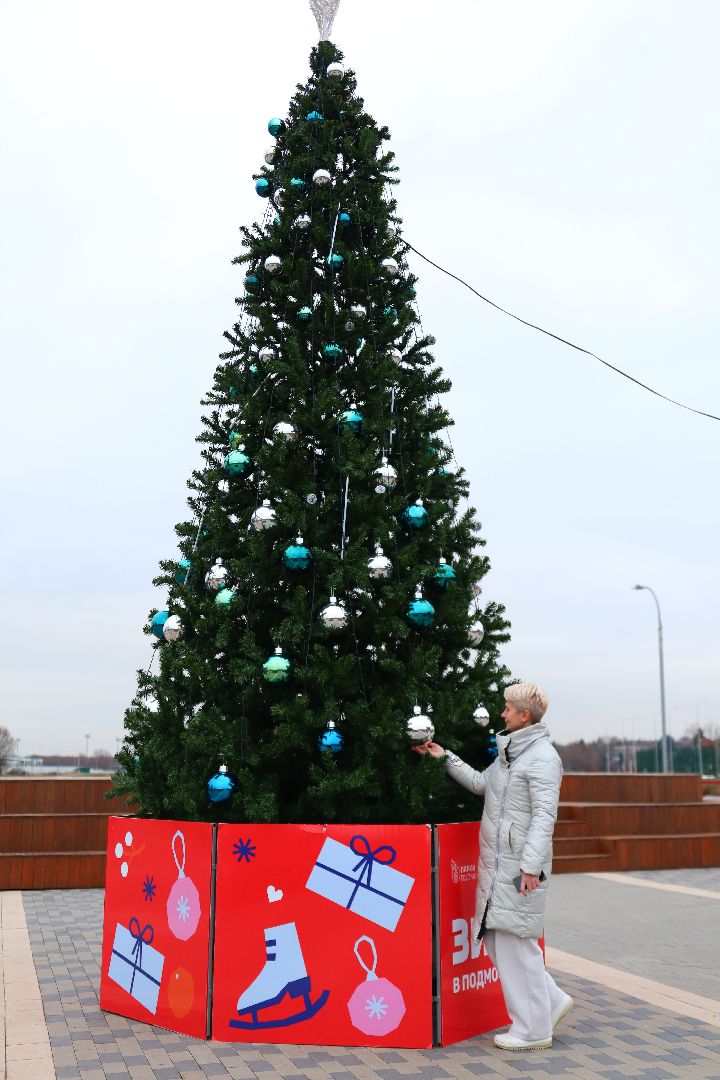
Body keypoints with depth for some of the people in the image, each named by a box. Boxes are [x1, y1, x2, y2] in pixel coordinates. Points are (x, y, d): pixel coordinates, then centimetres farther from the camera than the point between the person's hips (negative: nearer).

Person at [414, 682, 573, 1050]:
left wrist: (531, 866, -24)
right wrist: (444, 757, 28)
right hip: (496, 864, 9)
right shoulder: (510, 751, 16)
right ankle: (550, 1001, 25)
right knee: (496, 938, 12)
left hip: (519, 865, -9)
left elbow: (544, 816, -19)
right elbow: (481, 783, 28)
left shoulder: (542, 757, -12)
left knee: (515, 941, -3)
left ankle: (533, 1030, 10)